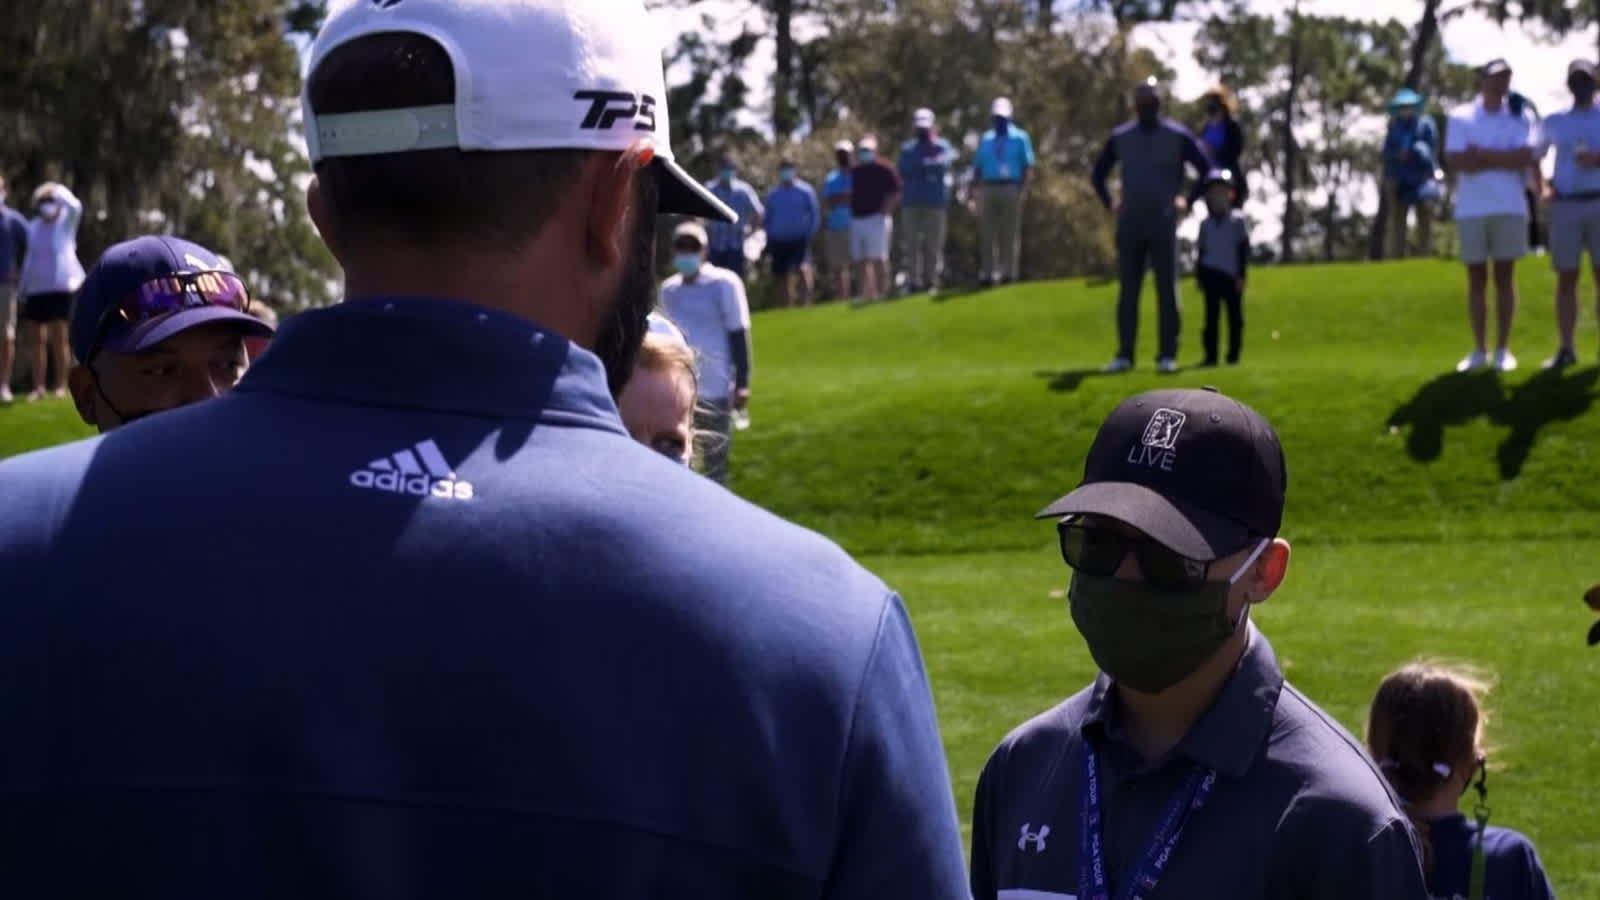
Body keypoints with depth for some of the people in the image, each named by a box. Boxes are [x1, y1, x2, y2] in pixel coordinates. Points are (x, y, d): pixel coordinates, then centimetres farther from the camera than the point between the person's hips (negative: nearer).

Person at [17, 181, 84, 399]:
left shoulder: (66, 222, 2)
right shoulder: (34, 227, 13)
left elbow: (75, 207, -21)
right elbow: (30, 258, 16)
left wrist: (59, 191, -10)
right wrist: (22, 289, 14)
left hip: (59, 286, -5)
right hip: (36, 287, 5)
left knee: (58, 336, -7)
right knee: (36, 338, 4)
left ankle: (62, 384, -2)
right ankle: (39, 386, 9)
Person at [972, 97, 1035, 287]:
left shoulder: (1020, 138, 6)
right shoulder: (986, 139, 18)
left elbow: (1028, 167, 1)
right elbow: (977, 168, 16)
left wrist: (1023, 190, -11)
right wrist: (976, 189, 2)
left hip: (1011, 190, -3)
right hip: (988, 189, 4)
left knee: (1009, 234, -3)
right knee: (986, 234, 0)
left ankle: (1008, 272, -1)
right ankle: (986, 273, 1)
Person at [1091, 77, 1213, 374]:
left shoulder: (1178, 136, 1)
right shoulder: (1120, 137, 9)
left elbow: (1206, 171, 4)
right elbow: (1098, 174, 21)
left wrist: (1187, 203, -1)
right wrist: (1110, 204, 10)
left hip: (1163, 224, -3)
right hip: (1129, 224, 3)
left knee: (1166, 290, -3)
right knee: (1128, 291, 1)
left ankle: (1167, 355, -2)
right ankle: (1124, 355, 2)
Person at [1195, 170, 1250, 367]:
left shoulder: (1237, 221, 0)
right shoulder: (1205, 224, 10)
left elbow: (1244, 250, -2)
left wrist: (1241, 276, -7)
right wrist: (1199, 275, 8)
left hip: (1231, 276, -2)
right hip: (1211, 274, 2)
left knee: (1234, 316, 2)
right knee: (1212, 315, 1)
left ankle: (1233, 354, 6)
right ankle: (1211, 355, 3)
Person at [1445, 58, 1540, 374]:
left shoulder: (1520, 117, 4)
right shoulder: (1461, 117, 3)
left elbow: (1525, 158, -9)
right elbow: (1455, 161, -9)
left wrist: (1482, 156, -9)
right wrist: (1503, 160, -7)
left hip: (1509, 207, 0)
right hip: (1470, 209, 0)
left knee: (1504, 278, 2)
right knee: (1476, 280, 5)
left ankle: (1503, 349, 6)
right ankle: (1479, 350, 10)